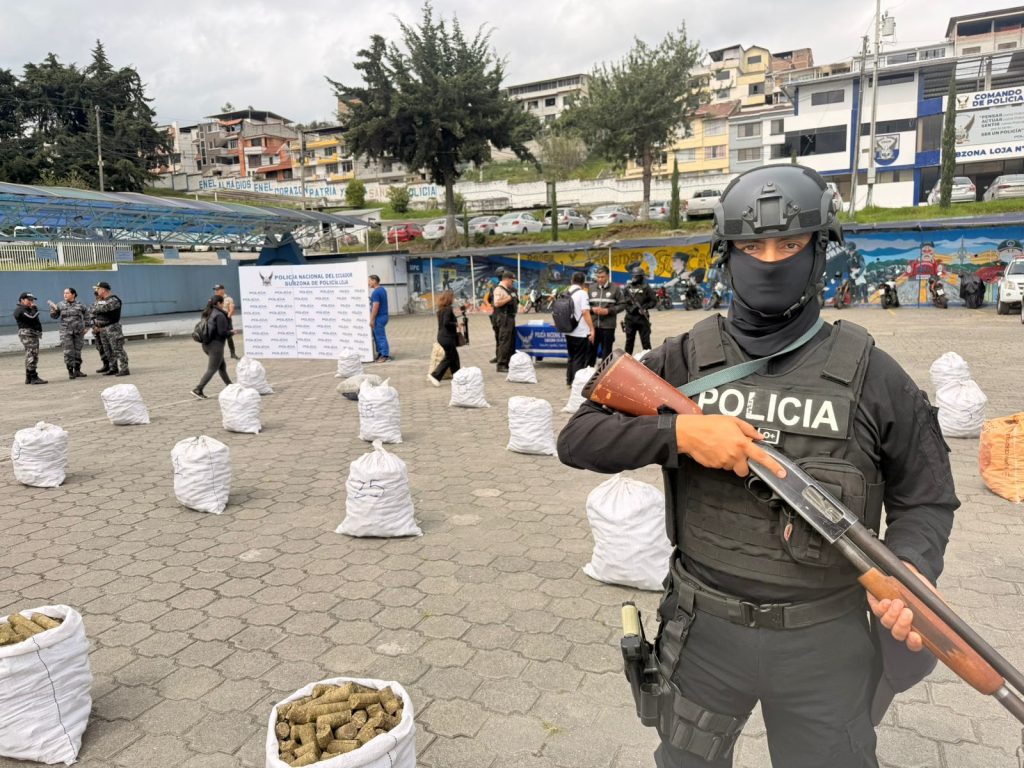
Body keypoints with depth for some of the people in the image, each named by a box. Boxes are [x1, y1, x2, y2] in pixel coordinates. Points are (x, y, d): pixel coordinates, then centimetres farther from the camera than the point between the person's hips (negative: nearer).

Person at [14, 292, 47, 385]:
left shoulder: (27, 309, 24)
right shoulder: (20, 310, -8)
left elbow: (34, 320, 21)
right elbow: (32, 317, -21)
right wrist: (34, 307, -9)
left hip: (33, 334, 11)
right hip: (27, 334, -11)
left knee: (30, 356, 13)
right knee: (32, 356, -15)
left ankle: (29, 378, 19)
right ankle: (34, 378, -18)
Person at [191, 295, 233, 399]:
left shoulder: (208, 313, 11)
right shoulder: (220, 315, -15)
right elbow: (222, 332, -19)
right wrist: (231, 332, -1)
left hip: (207, 344, 9)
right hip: (216, 344, -9)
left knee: (222, 366, 20)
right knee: (212, 369, -5)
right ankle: (198, 390, -10)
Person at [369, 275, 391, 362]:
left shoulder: (376, 292, -17)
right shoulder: (382, 290, 13)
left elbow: (375, 306, -21)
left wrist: (372, 319, -18)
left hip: (379, 317, -10)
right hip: (383, 315, 10)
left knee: (380, 337, -4)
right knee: (377, 336, 16)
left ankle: (385, 356, -1)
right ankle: (381, 354, 20)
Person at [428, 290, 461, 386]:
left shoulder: (441, 309, 9)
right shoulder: (448, 309, -17)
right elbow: (446, 323, -26)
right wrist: (456, 324, -12)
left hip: (442, 336, 9)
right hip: (447, 337, -9)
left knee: (454, 356, 17)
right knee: (449, 358, 2)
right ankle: (435, 375, -1)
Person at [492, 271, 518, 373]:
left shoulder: (508, 289, 19)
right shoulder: (499, 289, -11)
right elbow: (497, 303, -23)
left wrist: (515, 299, 13)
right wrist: (509, 298, -18)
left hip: (510, 317, 10)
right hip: (503, 318, -10)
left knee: (511, 342, 14)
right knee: (504, 342, -10)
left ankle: (509, 363, 23)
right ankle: (501, 365, -8)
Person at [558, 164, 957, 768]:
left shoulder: (871, 375, -8)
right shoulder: (685, 361, -6)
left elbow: (926, 499, 1)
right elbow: (578, 439, -9)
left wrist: (910, 566, -20)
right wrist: (679, 431, -24)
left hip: (826, 639, 0)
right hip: (706, 630, 1)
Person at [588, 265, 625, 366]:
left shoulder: (615, 288, -1)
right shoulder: (591, 288, 7)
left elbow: (622, 304, 1)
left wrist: (608, 311, -11)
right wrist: (592, 309, -8)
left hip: (608, 326, -2)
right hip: (593, 325, 3)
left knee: (606, 353, 5)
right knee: (591, 351, 8)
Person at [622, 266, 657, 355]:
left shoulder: (646, 288, -3)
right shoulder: (628, 287, 8)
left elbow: (654, 300, -3)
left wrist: (645, 307, -15)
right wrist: (628, 307, -6)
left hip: (642, 317, -3)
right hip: (630, 317, 4)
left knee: (645, 339, 0)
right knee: (629, 339, 12)